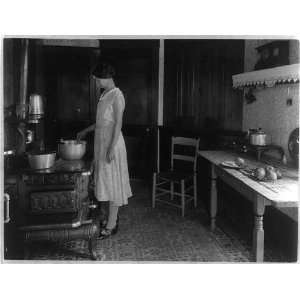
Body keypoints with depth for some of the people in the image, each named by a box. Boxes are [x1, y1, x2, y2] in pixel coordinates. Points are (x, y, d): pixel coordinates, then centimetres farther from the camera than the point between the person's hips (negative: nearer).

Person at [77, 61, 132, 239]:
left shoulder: (117, 95, -14)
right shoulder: (105, 95, 14)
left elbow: (118, 123, -19)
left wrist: (112, 148, -23)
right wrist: (86, 131, 28)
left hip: (112, 143, -9)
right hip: (102, 142, 9)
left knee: (112, 182, -4)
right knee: (107, 181, 14)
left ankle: (111, 226, 3)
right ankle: (113, 217, 25)